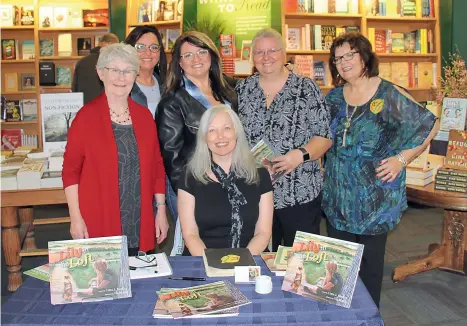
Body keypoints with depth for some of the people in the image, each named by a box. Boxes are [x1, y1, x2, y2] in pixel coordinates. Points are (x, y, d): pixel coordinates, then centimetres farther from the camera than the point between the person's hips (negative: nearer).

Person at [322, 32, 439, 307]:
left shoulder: (389, 95, -10)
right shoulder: (334, 97, 5)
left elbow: (429, 125, -5)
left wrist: (402, 158, -12)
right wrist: (326, 166, 5)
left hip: (376, 196, -4)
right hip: (338, 196, 5)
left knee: (370, 261, 9)